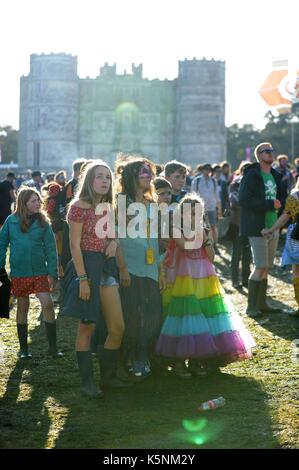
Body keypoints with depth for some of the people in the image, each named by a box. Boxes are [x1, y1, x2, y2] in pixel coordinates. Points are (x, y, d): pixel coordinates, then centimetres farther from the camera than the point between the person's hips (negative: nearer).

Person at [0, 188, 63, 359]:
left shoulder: (43, 222, -1)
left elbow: (51, 248, 0)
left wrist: (52, 273, -6)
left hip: (39, 271, 0)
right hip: (19, 272, 1)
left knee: (47, 304, -11)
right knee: (22, 307, 9)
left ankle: (53, 346, 0)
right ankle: (23, 348, 20)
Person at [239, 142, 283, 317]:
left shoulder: (275, 176, 13)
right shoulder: (251, 176, -10)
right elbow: (244, 200, -20)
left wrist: (279, 204, -1)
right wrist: (270, 204, -20)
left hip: (273, 227, 7)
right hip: (258, 228, -7)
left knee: (267, 268, 10)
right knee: (261, 267, -10)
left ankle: (261, 303, 19)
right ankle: (251, 306, -2)